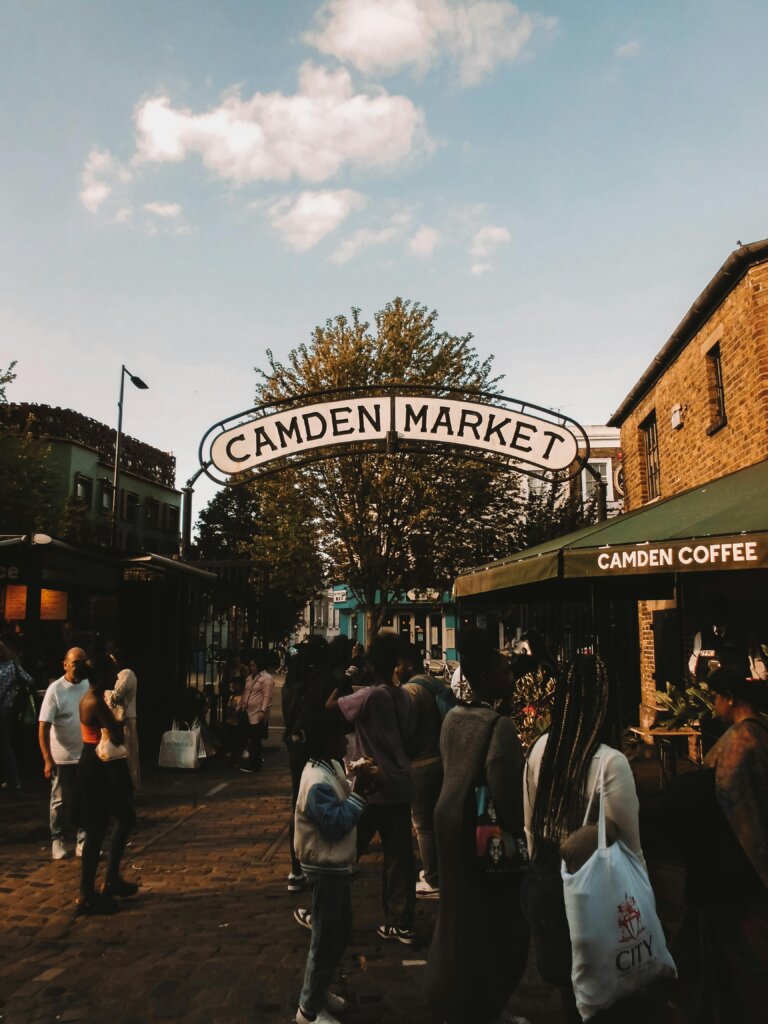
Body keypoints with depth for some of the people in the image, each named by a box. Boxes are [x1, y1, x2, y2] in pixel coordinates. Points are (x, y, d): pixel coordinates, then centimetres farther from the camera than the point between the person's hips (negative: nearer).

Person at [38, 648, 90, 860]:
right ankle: (58, 840, 26)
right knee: (61, 802, 9)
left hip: (87, 755, 4)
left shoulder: (89, 685, 0)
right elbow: (43, 727, -15)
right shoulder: (55, 690, -14)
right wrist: (48, 760, -20)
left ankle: (83, 841, 18)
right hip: (62, 758, -4)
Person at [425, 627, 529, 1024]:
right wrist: (523, 831, -15)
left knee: (457, 910, 24)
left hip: (451, 817, 8)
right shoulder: (500, 725, -23)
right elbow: (505, 791, -27)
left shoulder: (452, 717, 2)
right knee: (487, 920, 11)